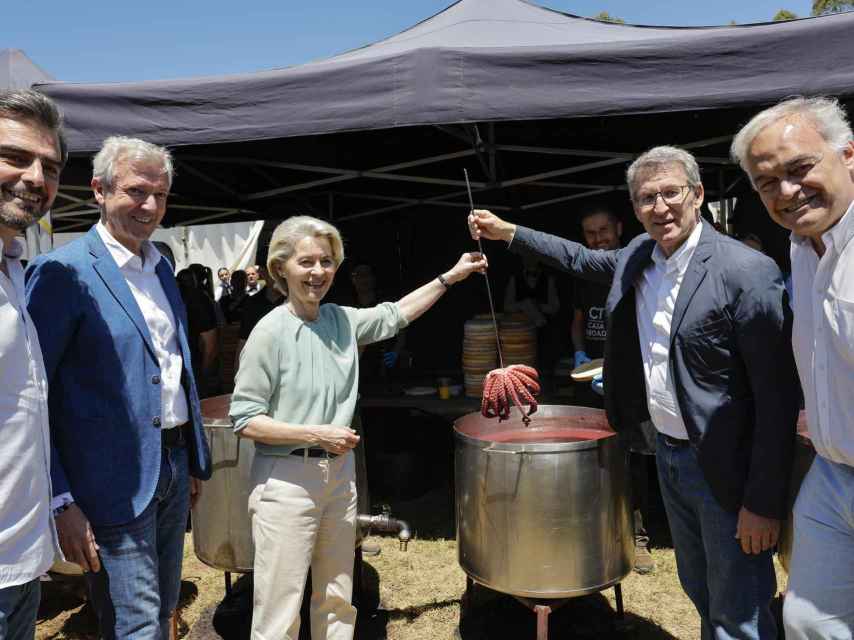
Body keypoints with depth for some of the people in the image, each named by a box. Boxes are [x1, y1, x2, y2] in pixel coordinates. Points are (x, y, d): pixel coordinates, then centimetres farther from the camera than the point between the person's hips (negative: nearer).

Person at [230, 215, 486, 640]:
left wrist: (450, 276, 18)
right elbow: (245, 420, -12)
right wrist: (316, 434, -18)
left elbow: (394, 314, 19)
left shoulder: (343, 320, 3)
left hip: (340, 473, 6)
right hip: (286, 479, -6)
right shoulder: (271, 331, -14)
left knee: (337, 600, 18)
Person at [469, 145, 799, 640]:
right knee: (700, 594, 24)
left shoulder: (747, 272, -20)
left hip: (725, 468, -7)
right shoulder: (638, 256, 1)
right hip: (667, 452, 7)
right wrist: (507, 232, 20)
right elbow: (583, 259, 22)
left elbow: (778, 394, -20)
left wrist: (765, 502, -19)